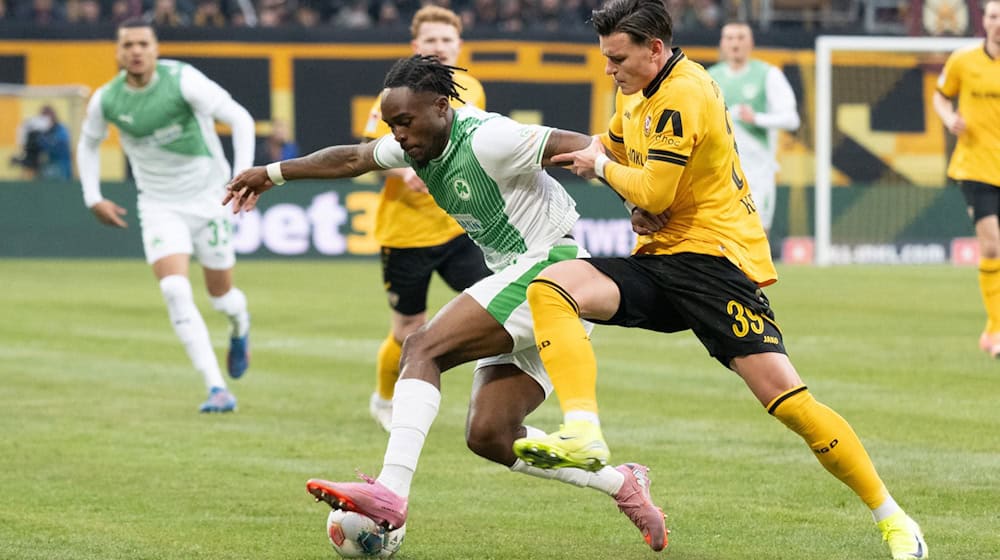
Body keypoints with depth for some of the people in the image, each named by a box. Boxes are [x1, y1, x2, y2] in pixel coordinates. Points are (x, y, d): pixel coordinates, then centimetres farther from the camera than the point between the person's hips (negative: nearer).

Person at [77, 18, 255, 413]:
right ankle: (217, 390, -18)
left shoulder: (183, 81, -19)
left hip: (207, 198, -2)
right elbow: (88, 144, 14)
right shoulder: (106, 100, -7)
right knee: (175, 292, -19)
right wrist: (93, 198, 6)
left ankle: (240, 328, 50)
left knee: (221, 295, 10)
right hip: (160, 206, 2)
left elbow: (240, 119, -17)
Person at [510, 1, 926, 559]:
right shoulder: (637, 93, 15)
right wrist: (588, 155, 12)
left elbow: (652, 194, -17)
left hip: (713, 258, -9)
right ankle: (583, 433, -33)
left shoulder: (683, 95, -14)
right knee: (550, 287, -17)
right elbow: (611, 146, 36)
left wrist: (601, 167, 1)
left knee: (784, 395, -16)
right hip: (658, 260, 9)